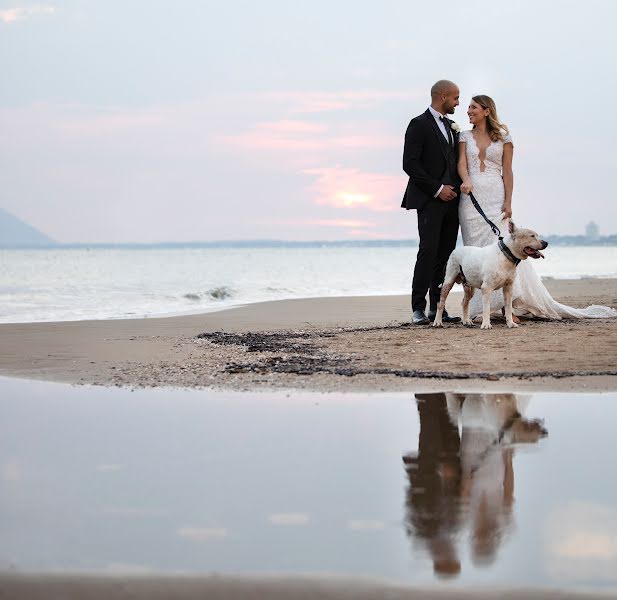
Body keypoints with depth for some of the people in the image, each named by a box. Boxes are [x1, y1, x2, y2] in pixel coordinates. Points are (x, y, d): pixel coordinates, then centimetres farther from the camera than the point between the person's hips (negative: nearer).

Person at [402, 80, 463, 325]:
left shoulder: (450, 126, 19)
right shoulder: (419, 124, -5)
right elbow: (410, 164, -12)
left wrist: (457, 188, 7)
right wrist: (437, 189, -14)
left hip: (450, 200, 7)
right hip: (430, 201, -7)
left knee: (445, 255, 4)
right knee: (428, 251, -12)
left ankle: (438, 307, 6)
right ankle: (418, 309, -10)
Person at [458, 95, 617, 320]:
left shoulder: (502, 137, 7)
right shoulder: (465, 137, 12)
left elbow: (507, 172, 3)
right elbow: (462, 163, -2)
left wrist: (508, 202, -7)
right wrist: (465, 180, -25)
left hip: (495, 196, -2)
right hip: (471, 197, 2)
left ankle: (508, 304, -8)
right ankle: (481, 307, -2)